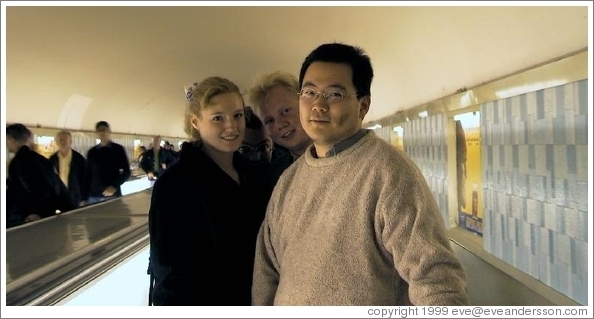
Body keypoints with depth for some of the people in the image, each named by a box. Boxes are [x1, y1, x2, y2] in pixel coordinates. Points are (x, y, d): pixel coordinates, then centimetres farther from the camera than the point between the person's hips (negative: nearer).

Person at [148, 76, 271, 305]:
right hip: (200, 302, -5)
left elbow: (260, 251, 5)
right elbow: (168, 269, -18)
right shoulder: (174, 183, -19)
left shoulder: (254, 177, -2)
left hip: (251, 303, 5)